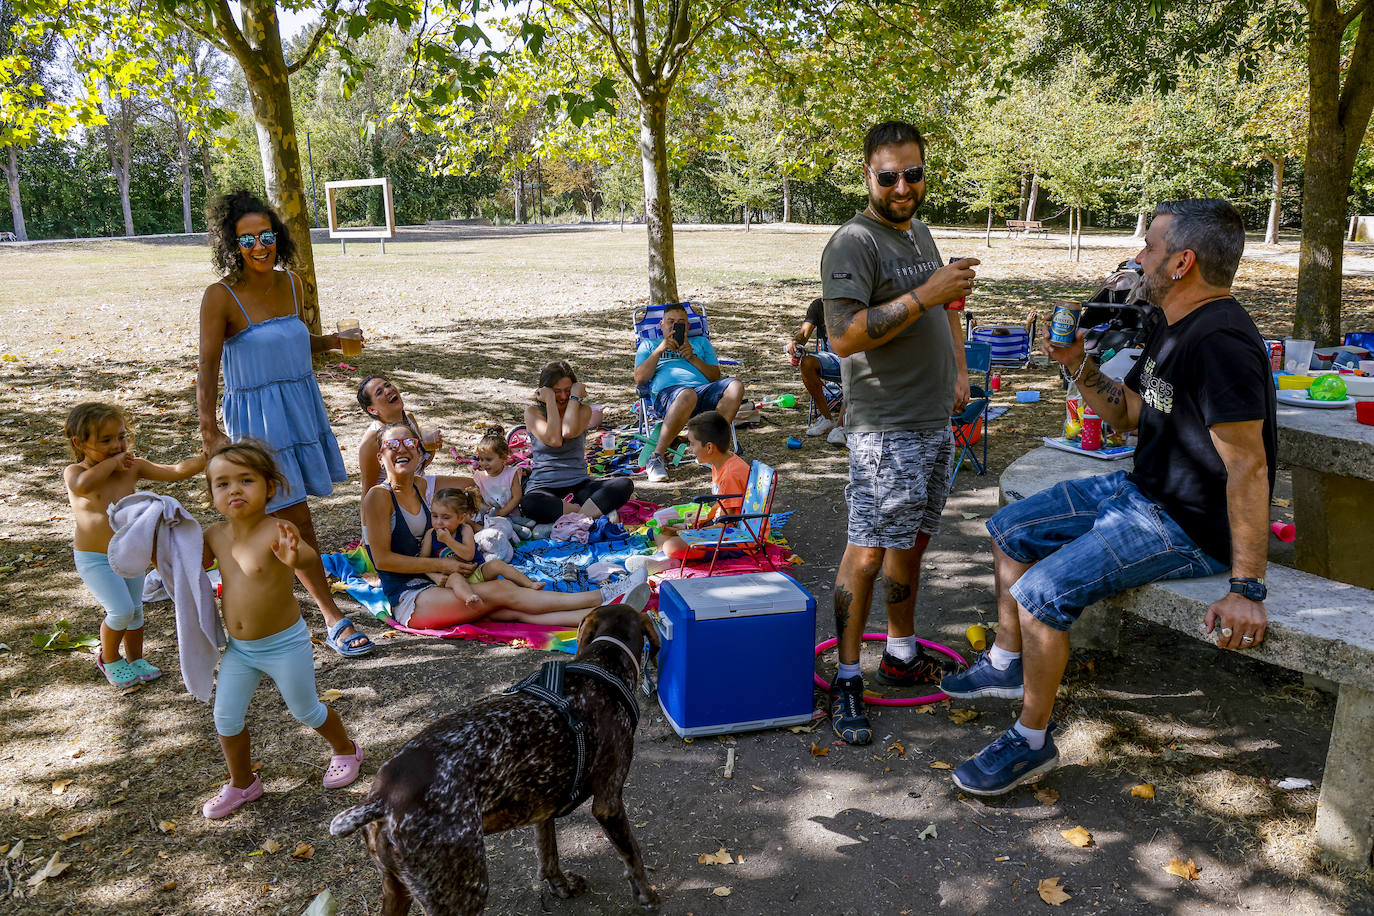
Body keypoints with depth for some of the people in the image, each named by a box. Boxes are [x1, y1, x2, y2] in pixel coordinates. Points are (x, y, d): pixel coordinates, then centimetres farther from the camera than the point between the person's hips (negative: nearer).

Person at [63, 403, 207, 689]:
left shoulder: (133, 467, -4)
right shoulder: (74, 473, -16)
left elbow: (177, 471, -8)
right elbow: (83, 485, -41)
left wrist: (207, 456, -23)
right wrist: (112, 462, -30)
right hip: (94, 559, -5)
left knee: (135, 610, 14)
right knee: (121, 611, -10)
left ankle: (135, 660, 35)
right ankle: (109, 659, 18)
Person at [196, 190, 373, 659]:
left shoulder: (291, 283, 4)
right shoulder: (221, 297, -14)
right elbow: (207, 368, -14)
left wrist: (331, 341, 2)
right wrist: (210, 432, -21)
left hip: (301, 406, 6)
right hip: (257, 417, -6)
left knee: (277, 518, 17)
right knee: (296, 519, -4)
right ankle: (334, 620, 3)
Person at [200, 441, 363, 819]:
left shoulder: (276, 533, -25)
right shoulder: (215, 536, -5)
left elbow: (310, 558, -46)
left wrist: (294, 557, -69)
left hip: (284, 645, -5)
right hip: (238, 649, 6)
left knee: (305, 710, 13)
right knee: (226, 718, 10)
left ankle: (346, 750, 41)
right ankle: (242, 784, 34)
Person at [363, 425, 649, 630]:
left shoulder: (421, 488, 13)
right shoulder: (378, 496, -8)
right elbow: (382, 558, -13)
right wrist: (441, 565, -14)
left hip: (432, 586, 6)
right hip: (407, 600, -6)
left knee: (511, 610, -18)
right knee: (501, 591, -22)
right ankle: (603, 597, -29)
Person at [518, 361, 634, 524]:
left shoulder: (583, 410, 7)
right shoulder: (533, 412, 1)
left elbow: (568, 432, -16)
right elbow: (554, 440, -17)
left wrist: (575, 396, -7)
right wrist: (550, 401, -11)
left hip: (580, 484, 3)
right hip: (544, 487, -3)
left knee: (625, 485, -22)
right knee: (528, 504, -39)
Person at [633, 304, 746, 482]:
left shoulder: (701, 342, 34)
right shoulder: (649, 345, 30)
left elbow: (715, 377, 19)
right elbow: (639, 380, 13)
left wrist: (692, 357, 5)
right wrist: (659, 350, 4)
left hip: (703, 388, 3)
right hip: (667, 392, -3)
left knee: (735, 386, -29)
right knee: (687, 396, -42)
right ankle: (657, 457, -34)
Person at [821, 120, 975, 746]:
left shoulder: (920, 233, 16)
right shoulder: (853, 241, -12)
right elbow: (844, 337, -24)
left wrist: (959, 368, 16)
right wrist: (924, 295, -25)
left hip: (936, 420, 9)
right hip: (885, 429, -8)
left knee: (913, 540, 16)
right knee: (868, 552, -7)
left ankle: (902, 655, 30)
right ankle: (847, 679, 4)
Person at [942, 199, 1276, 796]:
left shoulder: (1220, 344, -26)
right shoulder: (1170, 328, 8)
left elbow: (1247, 467, -30)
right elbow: (1127, 415, 16)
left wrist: (1247, 590, -30)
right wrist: (1079, 366, -1)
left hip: (1189, 527, -10)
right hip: (1139, 491, 11)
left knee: (1042, 591, -22)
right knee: (1008, 529, 13)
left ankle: (1032, 741, -2)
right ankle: (1008, 663, 30)